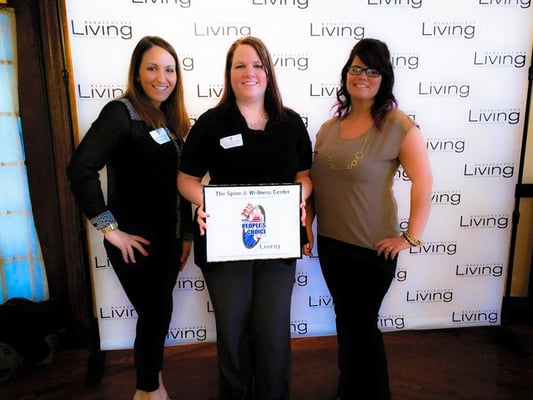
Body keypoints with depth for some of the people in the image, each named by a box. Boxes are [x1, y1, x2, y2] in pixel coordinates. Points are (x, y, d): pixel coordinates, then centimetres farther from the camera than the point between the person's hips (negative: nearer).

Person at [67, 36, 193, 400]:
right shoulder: (121, 113, -13)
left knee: (158, 311, 19)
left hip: (169, 236, 7)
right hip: (136, 238, -6)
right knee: (156, 312, 5)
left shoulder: (174, 118, 8)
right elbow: (80, 168, -25)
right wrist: (109, 227, -21)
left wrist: (187, 233, 9)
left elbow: (179, 182, 10)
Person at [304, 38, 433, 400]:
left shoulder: (398, 126, -11)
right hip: (330, 243, 6)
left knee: (362, 323, 10)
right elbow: (313, 181, 9)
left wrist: (412, 237, -14)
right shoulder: (330, 126, 6)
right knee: (345, 317, 20)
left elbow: (423, 181, -14)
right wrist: (306, 227, 7)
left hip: (373, 248, -5)